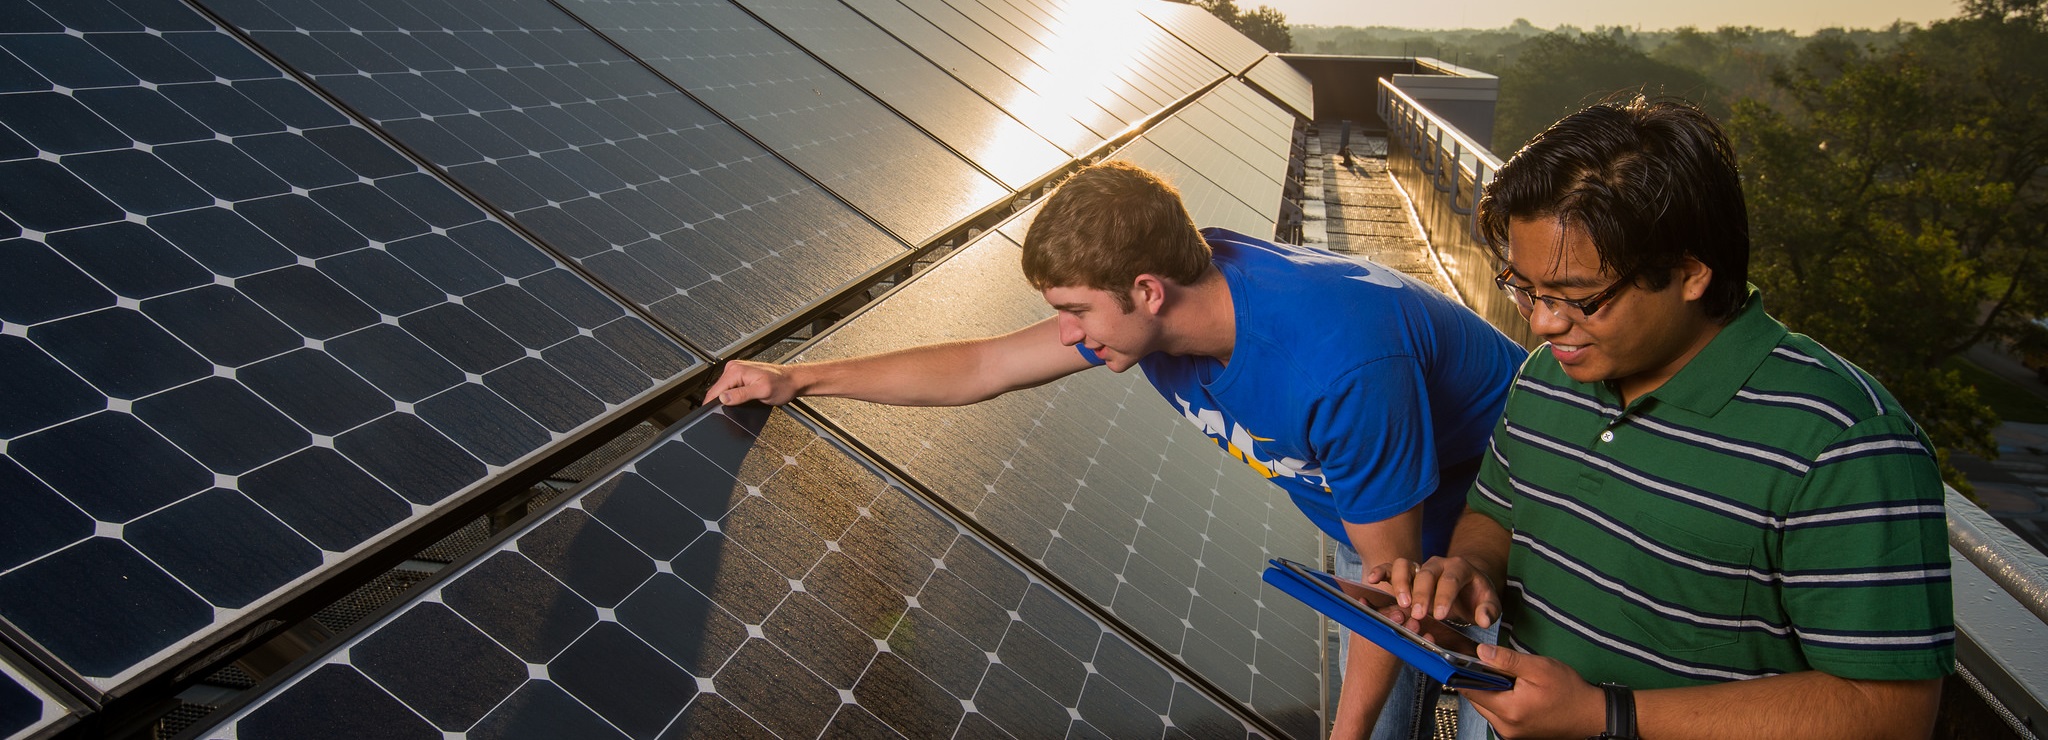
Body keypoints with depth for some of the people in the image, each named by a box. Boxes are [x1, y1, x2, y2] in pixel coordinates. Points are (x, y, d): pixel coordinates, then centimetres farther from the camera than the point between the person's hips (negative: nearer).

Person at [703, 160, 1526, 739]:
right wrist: (797, 376, -7)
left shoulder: (1341, 367, -42)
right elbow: (980, 368, -9)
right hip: (1375, 514, 6)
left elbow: (1390, 573, -28)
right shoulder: (1180, 280, -20)